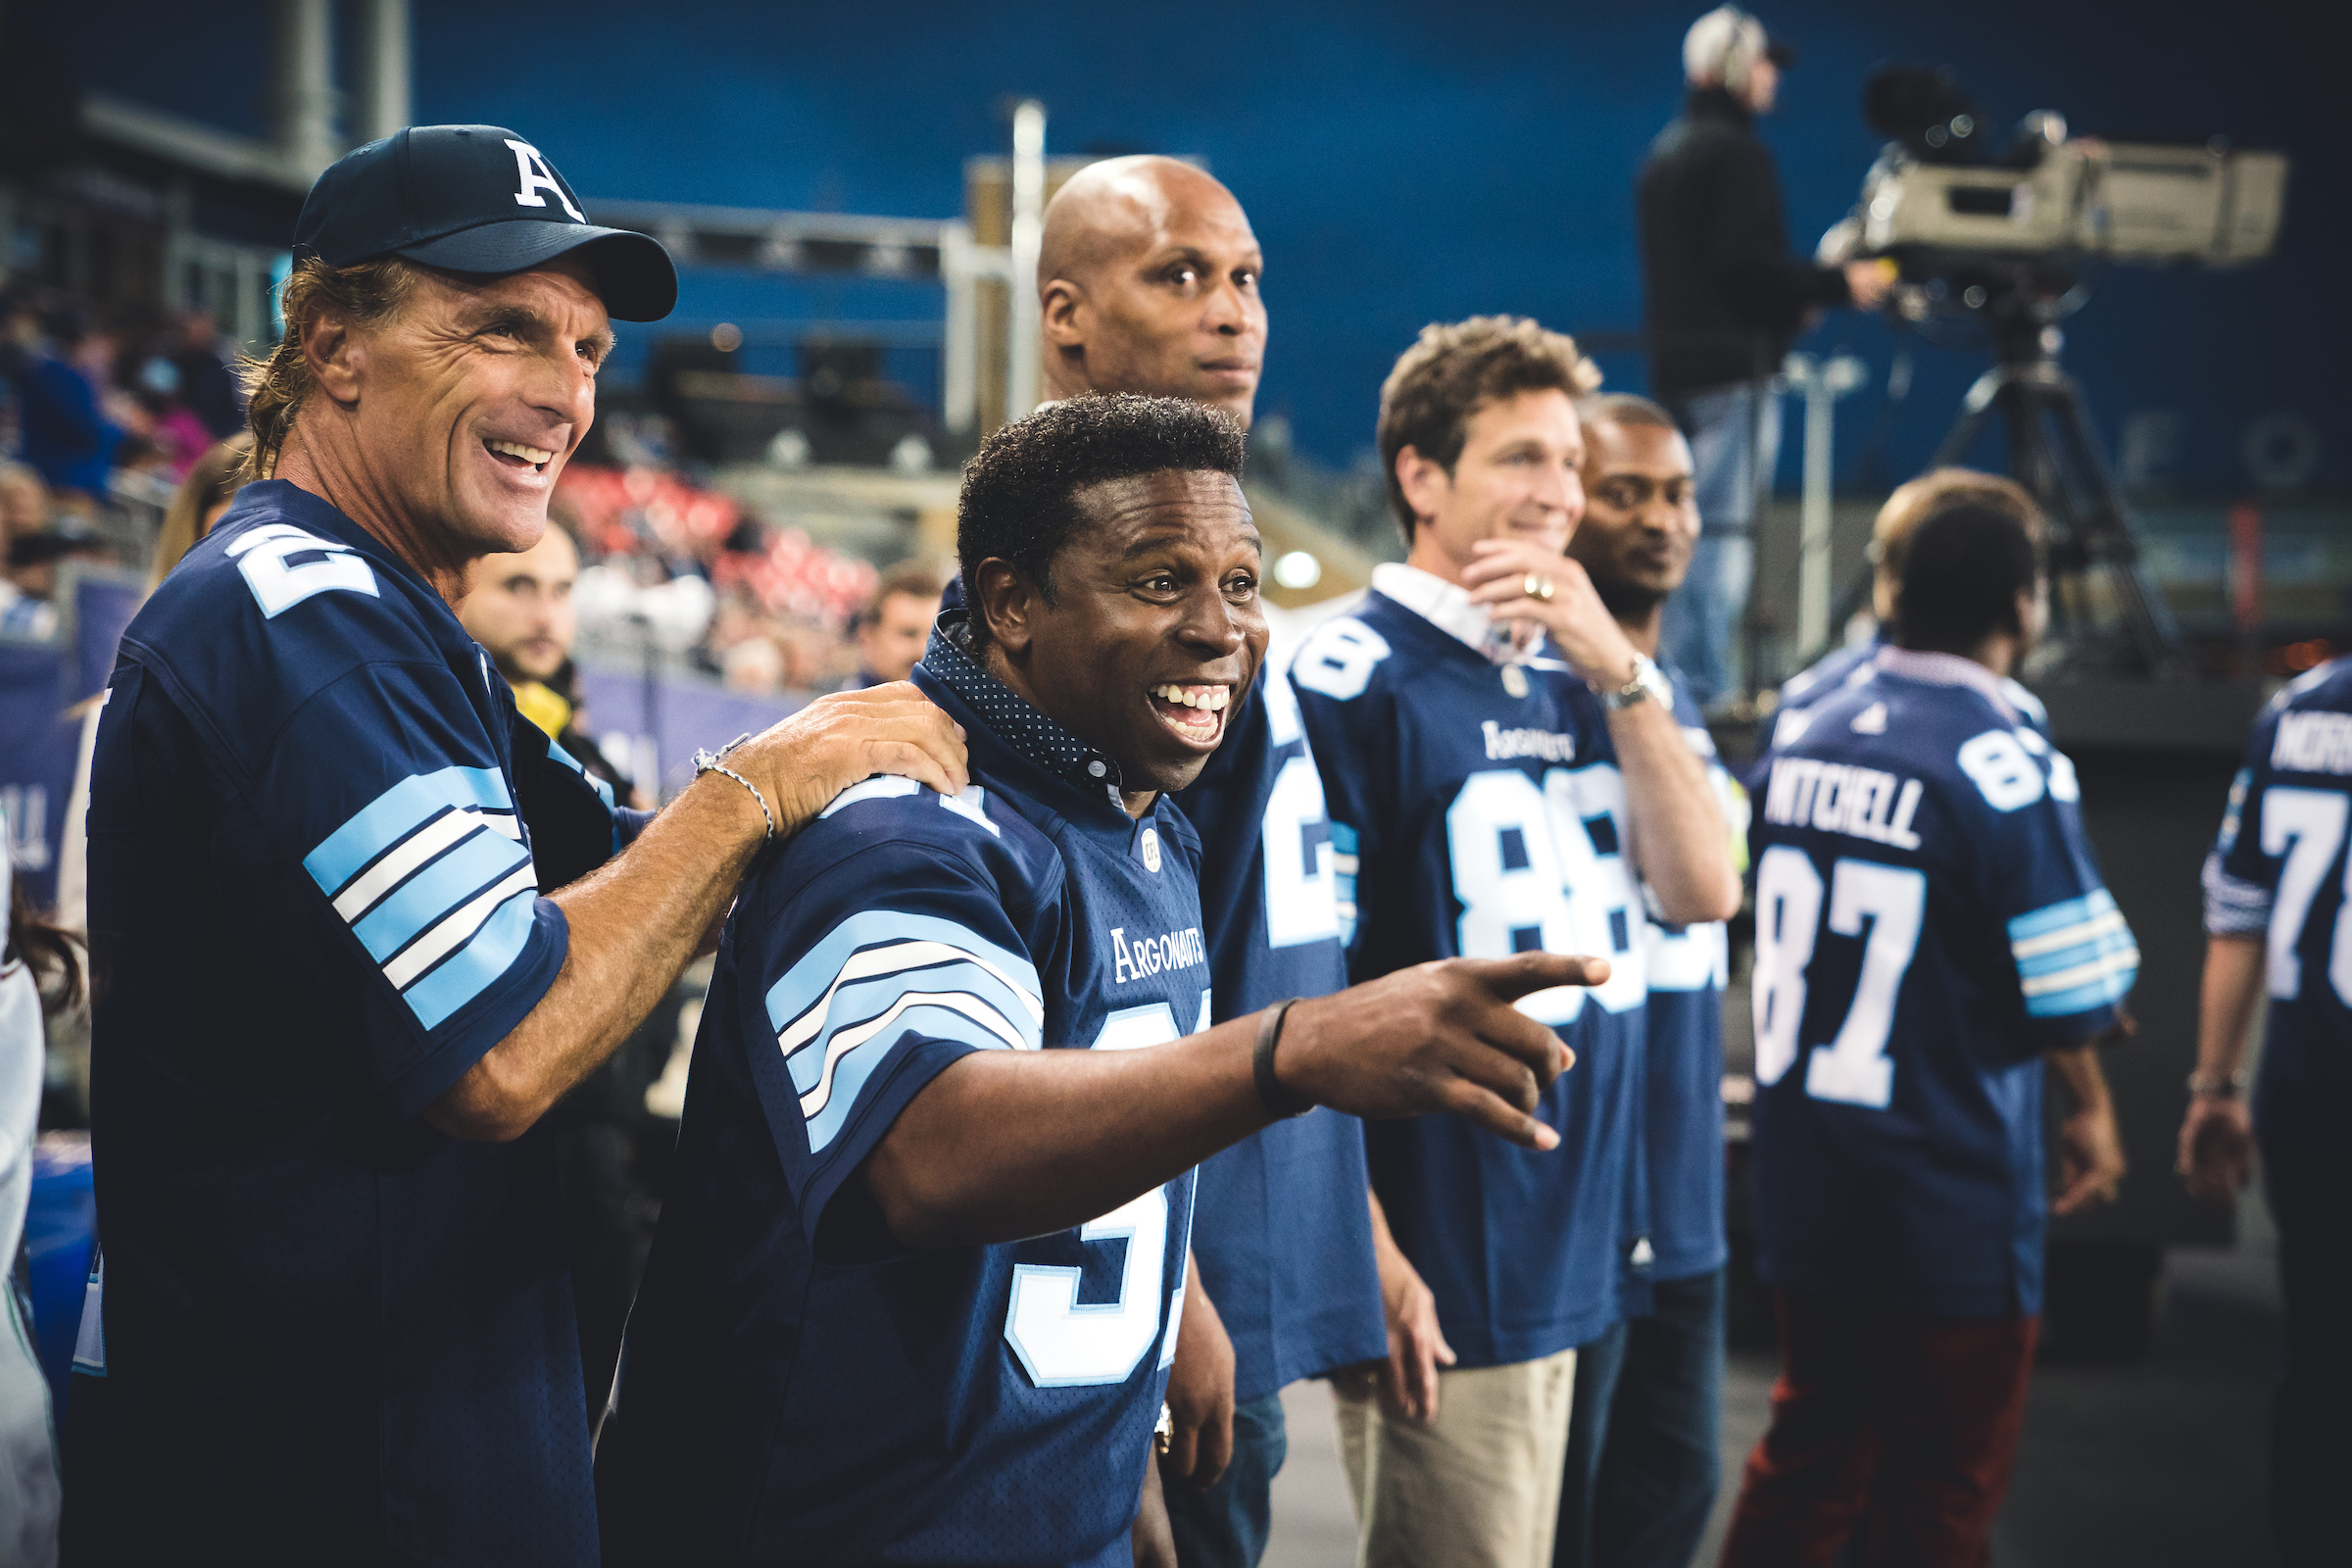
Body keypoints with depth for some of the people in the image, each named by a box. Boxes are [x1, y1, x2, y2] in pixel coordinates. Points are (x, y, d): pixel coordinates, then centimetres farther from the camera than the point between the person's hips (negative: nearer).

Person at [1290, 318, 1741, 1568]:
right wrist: (1370, 1255, -16)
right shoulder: (1355, 679, -11)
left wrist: (1619, 669, -9)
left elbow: (1704, 892, 2)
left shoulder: (1578, 678, 11)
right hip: (1444, 1271, -7)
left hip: (1577, 1254, 7)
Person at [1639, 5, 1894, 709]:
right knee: (1726, 527, -8)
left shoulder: (1665, 153, 18)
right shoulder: (1736, 152, -11)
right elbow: (1746, 262, -19)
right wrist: (1840, 283, -9)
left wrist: (1790, 301, 24)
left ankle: (1679, 683, 16)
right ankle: (1707, 688, -10)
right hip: (1732, 367, -9)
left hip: (1675, 365, 9)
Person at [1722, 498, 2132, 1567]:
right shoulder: (2005, 765, -17)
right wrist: (2091, 1106, 6)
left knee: (1803, 1468, 19)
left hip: (1804, 1190, 6)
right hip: (1949, 1217, -6)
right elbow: (2072, 991, -16)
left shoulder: (1805, 737, 4)